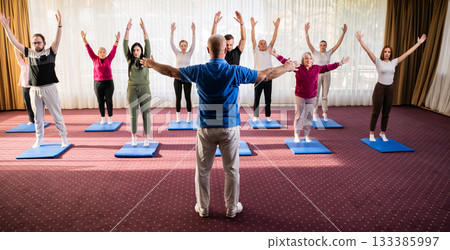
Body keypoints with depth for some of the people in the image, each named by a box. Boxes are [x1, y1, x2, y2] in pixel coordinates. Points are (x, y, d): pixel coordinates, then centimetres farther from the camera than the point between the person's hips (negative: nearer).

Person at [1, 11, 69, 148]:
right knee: (38, 116, 12)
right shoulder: (29, 53, 10)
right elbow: (15, 42, 9)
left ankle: (64, 137, 11)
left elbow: (57, 40, -13)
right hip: (34, 89, 4)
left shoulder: (50, 52, 1)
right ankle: (39, 139, 23)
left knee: (57, 115, 2)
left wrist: (59, 25, -28)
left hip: (49, 88, -4)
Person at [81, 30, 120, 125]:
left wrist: (117, 39, -14)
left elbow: (114, 49, -5)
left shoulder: (109, 59, 2)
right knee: (100, 101, 6)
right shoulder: (95, 59, 4)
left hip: (108, 83, -1)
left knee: (109, 101, 2)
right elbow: (89, 49, 0)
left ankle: (110, 118, 12)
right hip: (98, 84, 1)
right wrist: (84, 39, -7)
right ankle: (103, 118, 17)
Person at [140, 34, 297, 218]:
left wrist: (151, 64, 25)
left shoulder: (199, 71, -5)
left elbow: (171, 71, 7)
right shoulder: (235, 71, -9)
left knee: (202, 170, 15)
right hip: (229, 128, -1)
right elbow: (265, 75, 0)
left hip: (205, 128, 1)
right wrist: (287, 68, 17)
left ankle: (203, 207, 26)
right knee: (231, 170, 13)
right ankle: (232, 208, 24)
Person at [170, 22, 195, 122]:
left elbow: (193, 43, -10)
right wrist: (172, 31, -20)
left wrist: (193, 31, -23)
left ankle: (189, 117, 10)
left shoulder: (189, 53, 3)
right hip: (177, 78, 1)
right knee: (178, 98, 3)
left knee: (187, 97, 2)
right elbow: (171, 43, -8)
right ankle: (178, 117, 12)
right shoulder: (177, 53, 4)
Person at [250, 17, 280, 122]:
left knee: (268, 98, 7)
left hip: (268, 78, 2)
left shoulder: (268, 50, 12)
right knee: (256, 98, 4)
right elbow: (253, 39, -5)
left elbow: (273, 39, 4)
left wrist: (276, 27, -6)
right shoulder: (256, 51, 6)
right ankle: (255, 116, 13)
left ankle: (268, 116, 15)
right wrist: (253, 26, -15)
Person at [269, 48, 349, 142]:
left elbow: (328, 67, 10)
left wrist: (340, 63, 9)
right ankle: (296, 135, 11)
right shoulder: (298, 67, -5)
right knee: (299, 116, 2)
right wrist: (276, 55, -10)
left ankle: (306, 135, 18)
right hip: (300, 97, -2)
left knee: (308, 117, 8)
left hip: (312, 97, 2)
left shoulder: (317, 68, 3)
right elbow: (286, 62, -4)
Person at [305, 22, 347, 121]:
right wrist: (306, 32, -20)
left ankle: (325, 113, 16)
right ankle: (315, 113, 12)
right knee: (316, 95, 2)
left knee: (325, 96, 8)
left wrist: (343, 33, -6)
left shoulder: (329, 53, 6)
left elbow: (338, 43, 2)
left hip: (326, 75, 2)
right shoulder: (315, 53, 0)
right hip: (317, 75, -2)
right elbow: (308, 43, -9)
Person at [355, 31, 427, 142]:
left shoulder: (394, 62, 7)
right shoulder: (378, 62, -5)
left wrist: (419, 43, 14)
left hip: (390, 89, 4)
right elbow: (368, 51, -17)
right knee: (375, 113, 3)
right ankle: (371, 134, 14)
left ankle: (383, 133, 25)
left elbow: (407, 53, 12)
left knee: (386, 114, 11)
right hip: (379, 88, -4)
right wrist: (360, 41, -29)